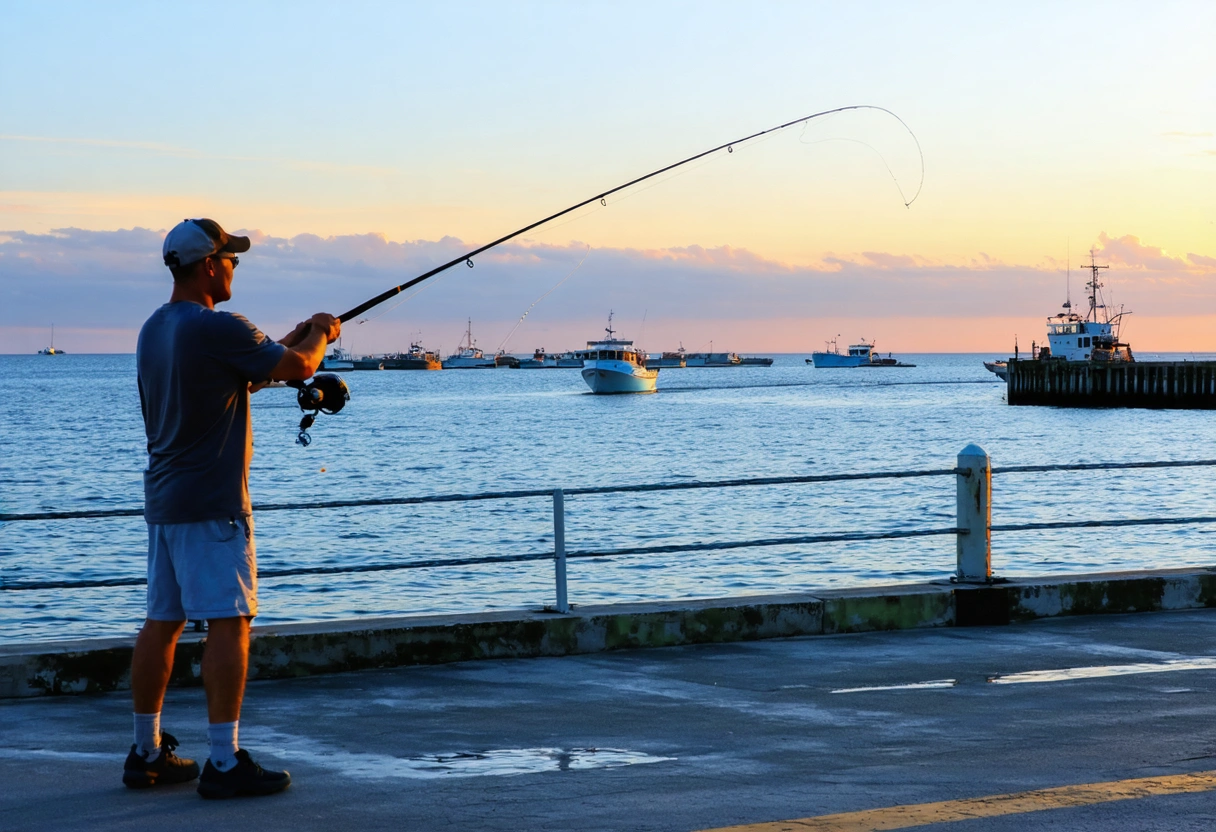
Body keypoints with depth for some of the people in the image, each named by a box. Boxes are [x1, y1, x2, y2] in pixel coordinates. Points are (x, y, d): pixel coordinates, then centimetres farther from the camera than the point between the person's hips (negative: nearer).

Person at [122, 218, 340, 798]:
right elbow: (299, 367, -8)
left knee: (162, 622, 12)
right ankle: (223, 763, -8)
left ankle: (147, 752, 18)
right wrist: (319, 336, 12)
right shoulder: (217, 327, -16)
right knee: (229, 623, -7)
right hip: (211, 504, -9)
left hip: (163, 500, 9)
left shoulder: (154, 330, 12)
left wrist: (291, 340, 24)